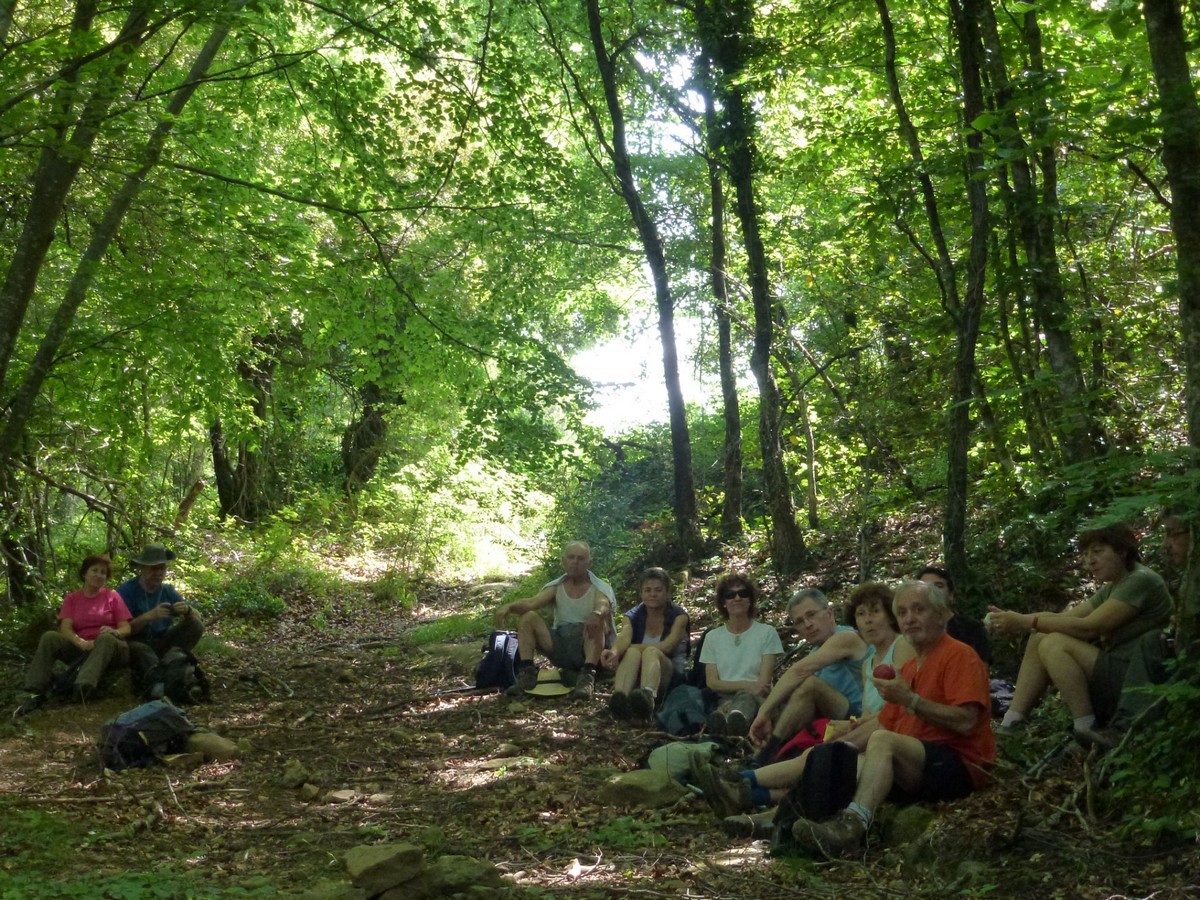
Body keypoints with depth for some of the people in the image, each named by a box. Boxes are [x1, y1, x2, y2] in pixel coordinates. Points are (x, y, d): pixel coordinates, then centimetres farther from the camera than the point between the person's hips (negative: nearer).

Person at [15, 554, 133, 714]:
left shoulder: (112, 596, 6)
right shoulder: (71, 598, 11)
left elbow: (126, 628, 0)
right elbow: (65, 628, -5)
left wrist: (115, 632, -26)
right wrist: (81, 642, -27)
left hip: (109, 649, -2)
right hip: (80, 650, 2)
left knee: (106, 637, -37)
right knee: (49, 637, -22)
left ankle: (84, 686, -60)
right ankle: (37, 692, -30)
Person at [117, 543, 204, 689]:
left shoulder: (168, 591, 5)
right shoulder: (126, 590, -9)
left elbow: (198, 617, 1)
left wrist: (187, 611, -24)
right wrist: (150, 615, -30)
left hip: (161, 643, 5)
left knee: (196, 626, -14)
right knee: (141, 650, -39)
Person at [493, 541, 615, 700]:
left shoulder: (600, 588, -2)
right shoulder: (556, 587, 9)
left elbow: (603, 605, -26)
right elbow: (532, 602, -8)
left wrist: (596, 614, -52)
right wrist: (508, 606, -30)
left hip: (590, 648, -4)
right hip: (561, 649, 4)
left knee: (596, 619, -32)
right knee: (528, 617, -10)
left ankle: (587, 676, -41)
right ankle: (527, 673, -18)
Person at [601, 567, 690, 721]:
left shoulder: (679, 616, 3)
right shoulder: (633, 617, 8)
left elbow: (668, 646, -16)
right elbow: (623, 638, -17)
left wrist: (637, 647, -24)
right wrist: (615, 652, -40)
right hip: (636, 683, 2)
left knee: (651, 652, -34)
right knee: (632, 652, -31)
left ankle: (648, 697, -69)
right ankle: (619, 698, -63)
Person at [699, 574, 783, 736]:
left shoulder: (767, 633, 10)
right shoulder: (712, 637, 16)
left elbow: (763, 683, 1)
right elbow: (711, 682, 6)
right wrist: (748, 685, -10)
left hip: (756, 700, -2)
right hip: (724, 700, 2)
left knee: (745, 698, -41)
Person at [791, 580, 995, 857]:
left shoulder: (959, 655, -2)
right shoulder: (910, 667, 25)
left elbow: (965, 722, -16)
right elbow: (882, 723, 25)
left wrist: (910, 699, -19)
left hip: (960, 766, -9)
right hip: (916, 771, 9)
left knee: (882, 741, -32)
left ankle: (853, 824, -52)